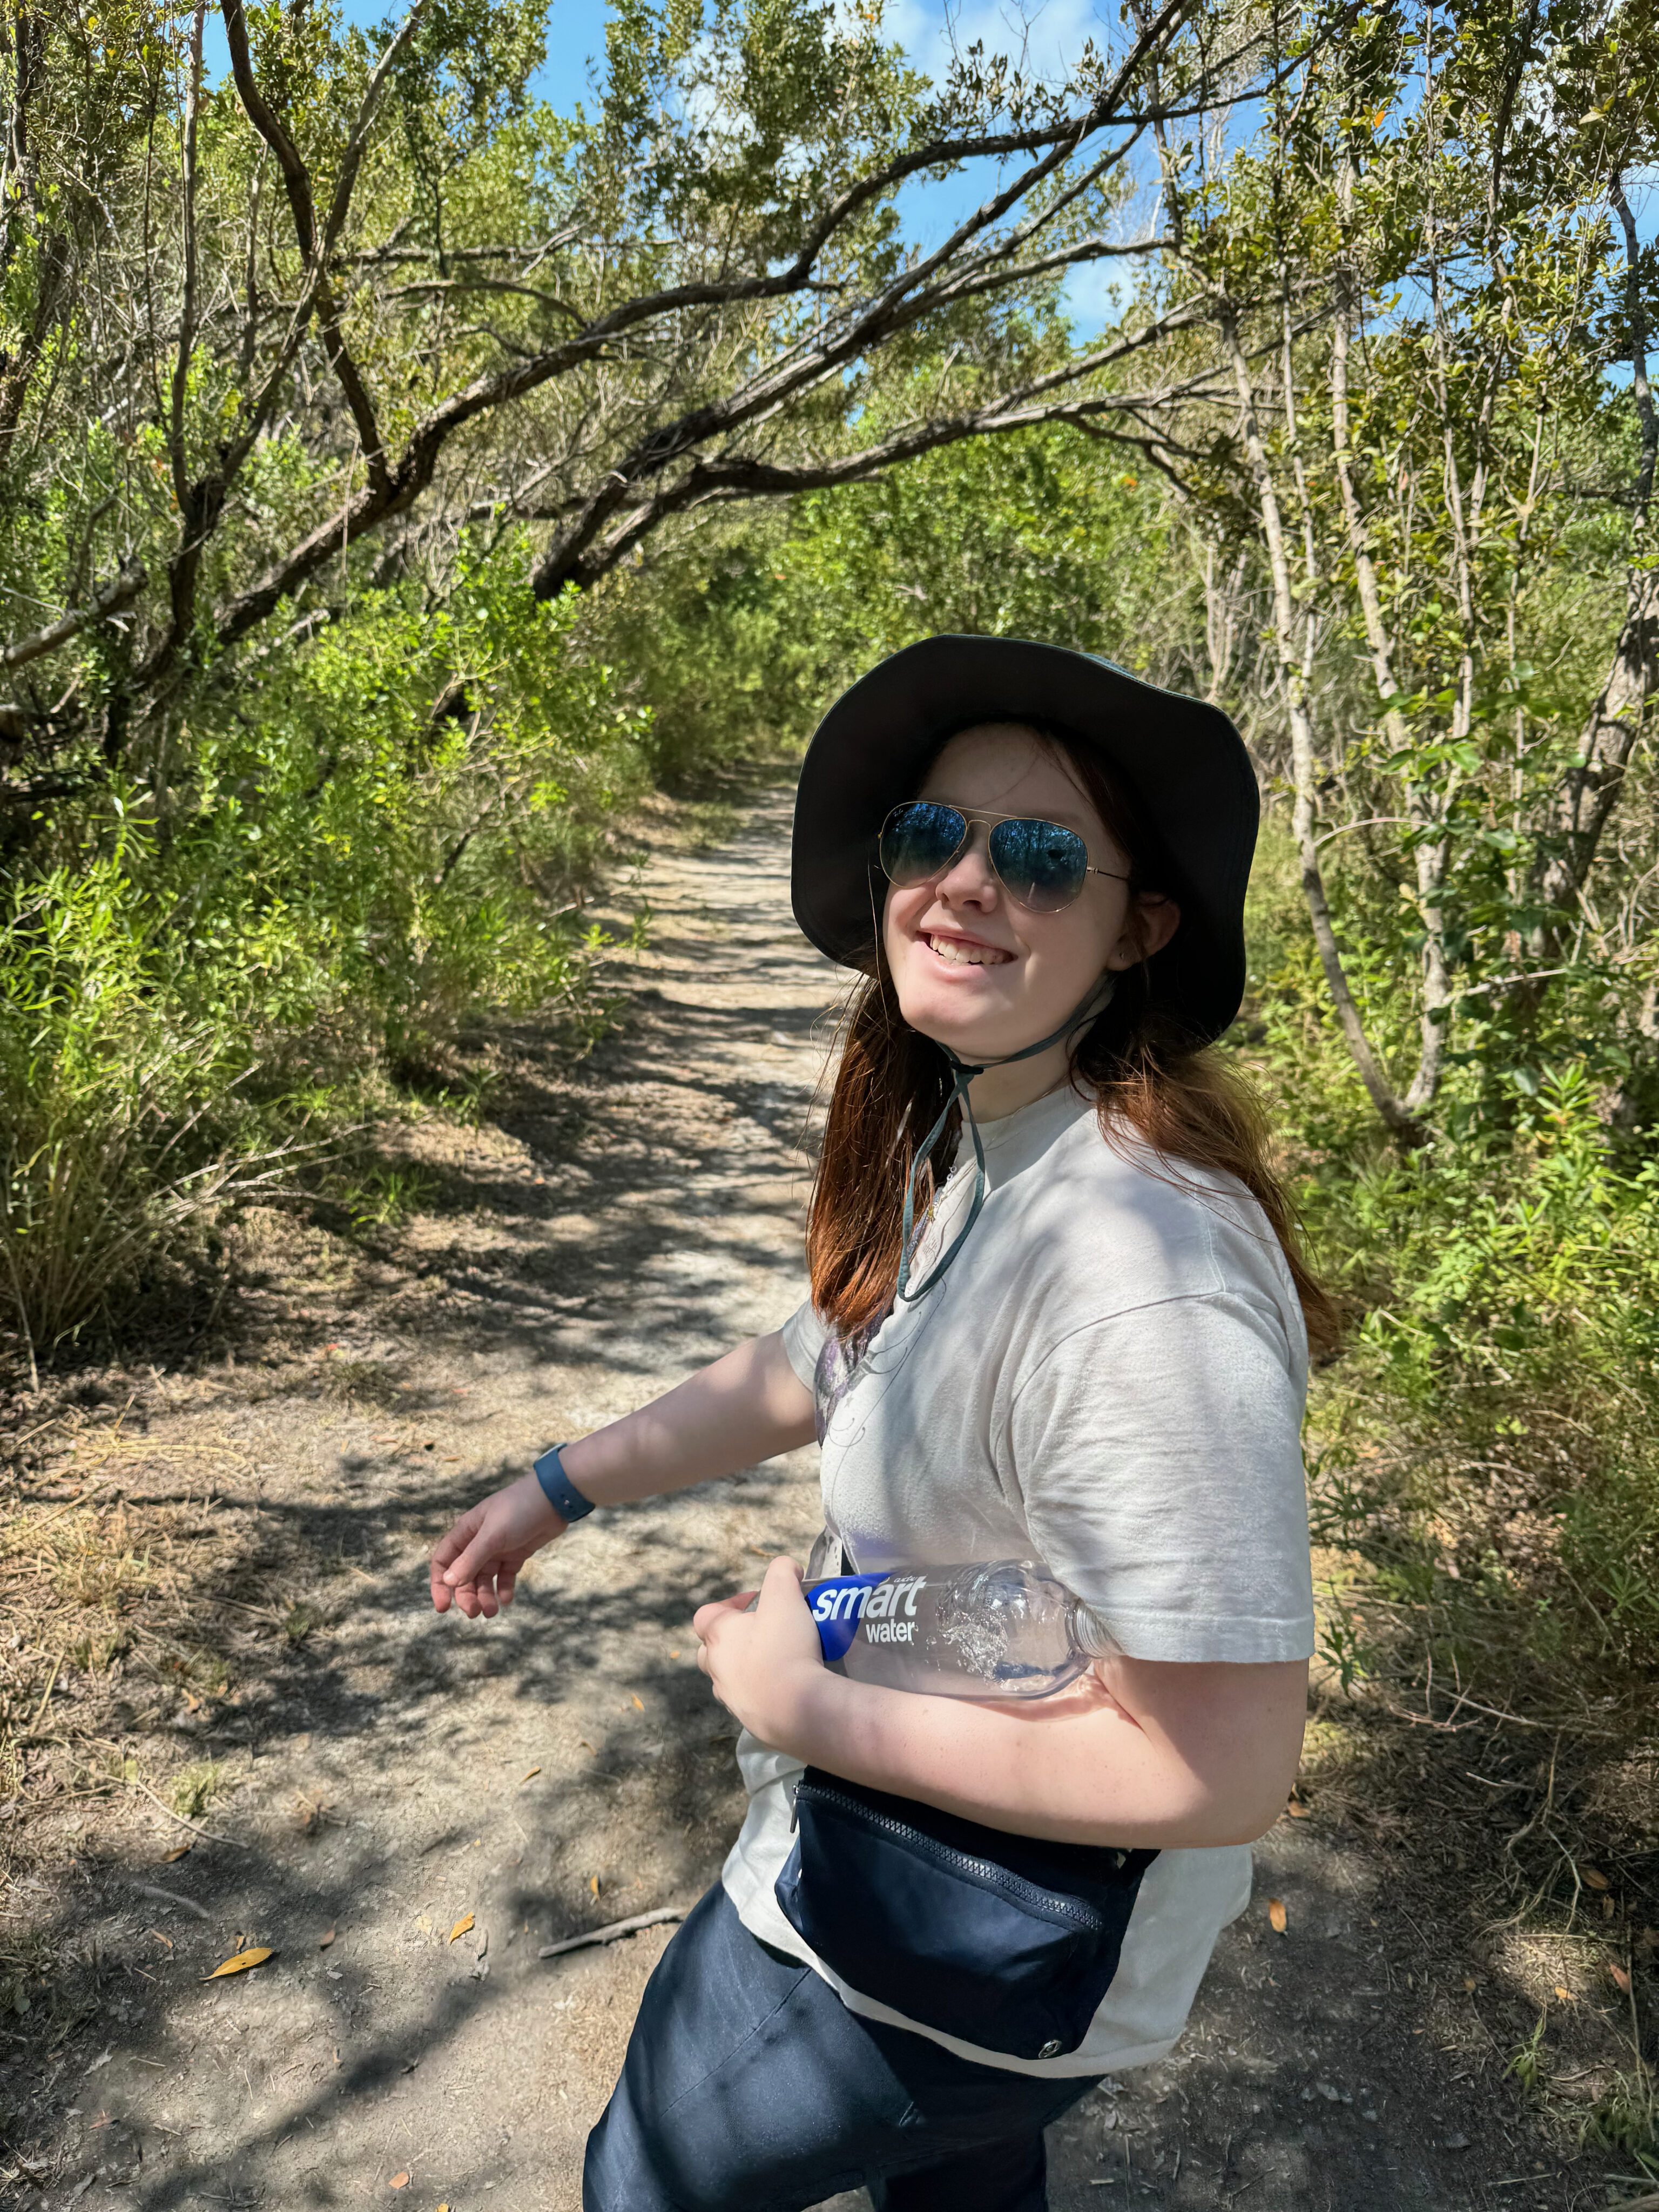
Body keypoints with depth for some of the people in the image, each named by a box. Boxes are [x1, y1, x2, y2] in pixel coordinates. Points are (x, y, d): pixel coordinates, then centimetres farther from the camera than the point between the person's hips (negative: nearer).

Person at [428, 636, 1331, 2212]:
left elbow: (1221, 1770, -32)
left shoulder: (1141, 1283, -37)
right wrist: (562, 1486, 12)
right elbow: (816, 1367, 10)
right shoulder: (961, 1140, -6)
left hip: (973, 1948, -7)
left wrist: (810, 1710, -24)